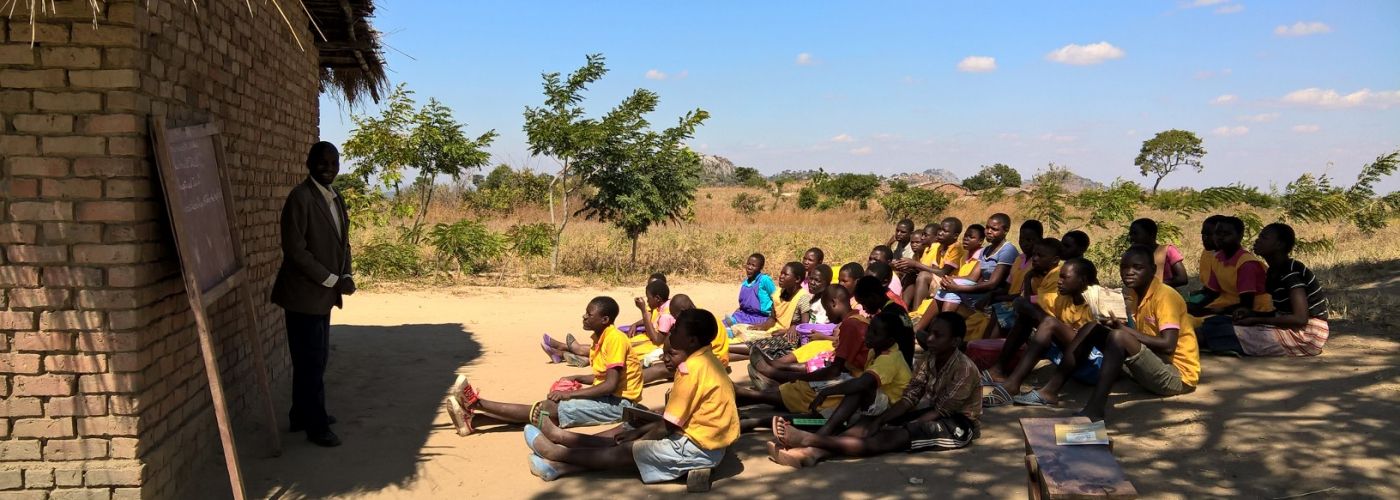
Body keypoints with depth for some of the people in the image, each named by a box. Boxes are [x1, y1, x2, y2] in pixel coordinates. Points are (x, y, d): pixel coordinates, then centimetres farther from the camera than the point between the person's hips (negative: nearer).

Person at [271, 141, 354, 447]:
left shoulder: (335, 198, 11)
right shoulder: (300, 197, -16)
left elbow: (342, 242, 16)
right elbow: (295, 249, -20)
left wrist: (346, 276, -2)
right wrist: (332, 281, -18)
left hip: (323, 294, 8)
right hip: (304, 294, -8)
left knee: (317, 359, 17)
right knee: (310, 362, 0)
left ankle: (302, 415, 31)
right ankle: (316, 426, 11)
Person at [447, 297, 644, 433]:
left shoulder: (614, 339, -18)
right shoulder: (600, 337, 12)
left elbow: (611, 385, -24)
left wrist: (570, 394, -22)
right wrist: (576, 379, 5)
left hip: (617, 402, -8)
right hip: (604, 398, 8)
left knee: (550, 409, -20)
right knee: (546, 406, -8)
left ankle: (477, 403, -24)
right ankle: (473, 420, -18)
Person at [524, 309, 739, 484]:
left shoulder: (693, 368, -22)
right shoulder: (701, 360, 9)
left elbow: (666, 427, -18)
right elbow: (671, 420, 14)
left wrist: (637, 440, -3)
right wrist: (639, 432, 9)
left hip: (698, 447, -10)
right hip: (700, 437, 10)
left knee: (626, 451, -4)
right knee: (625, 432, 11)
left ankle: (557, 453, 10)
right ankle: (561, 456, 14)